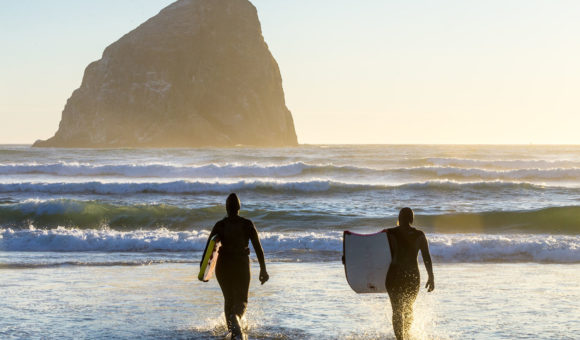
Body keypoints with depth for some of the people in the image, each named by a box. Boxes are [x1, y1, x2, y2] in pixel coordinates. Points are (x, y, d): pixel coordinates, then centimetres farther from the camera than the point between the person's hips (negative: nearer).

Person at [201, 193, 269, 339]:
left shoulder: (219, 225, -2)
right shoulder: (247, 224, -4)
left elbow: (208, 247, -4)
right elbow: (258, 247, -6)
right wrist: (263, 269, -2)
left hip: (223, 265, 1)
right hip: (241, 264, -1)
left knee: (229, 299, 19)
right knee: (242, 300, 5)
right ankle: (235, 317, -29)